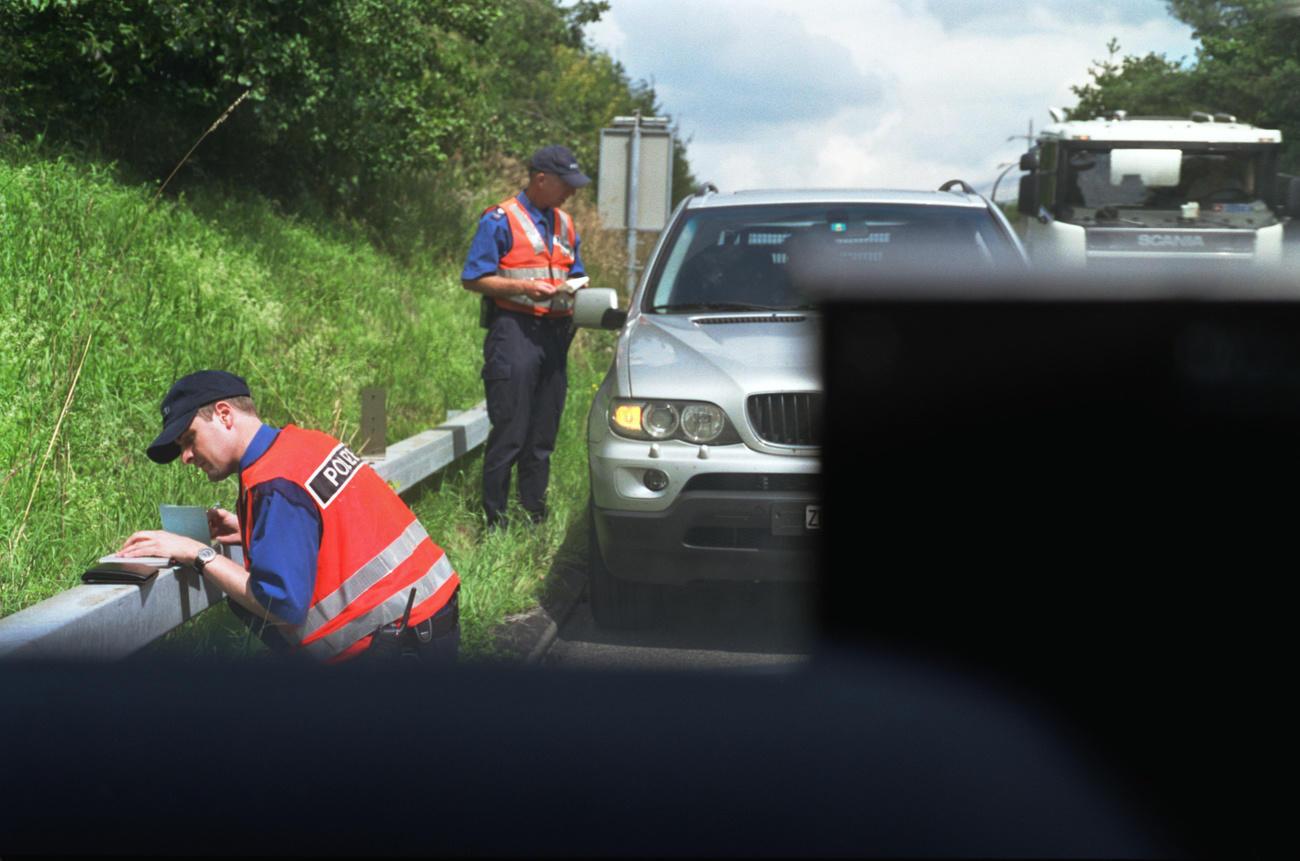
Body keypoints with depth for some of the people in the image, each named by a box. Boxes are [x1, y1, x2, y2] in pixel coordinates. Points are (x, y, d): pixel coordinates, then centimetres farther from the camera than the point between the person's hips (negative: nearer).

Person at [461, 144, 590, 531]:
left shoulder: (564, 224, 18)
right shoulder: (501, 220, -3)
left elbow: (573, 272, 27)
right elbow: (473, 279, -5)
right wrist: (523, 287, -16)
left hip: (554, 333, 6)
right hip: (514, 329, -6)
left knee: (544, 433, 8)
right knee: (509, 432, -8)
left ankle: (535, 513, 15)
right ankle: (494, 518, -2)